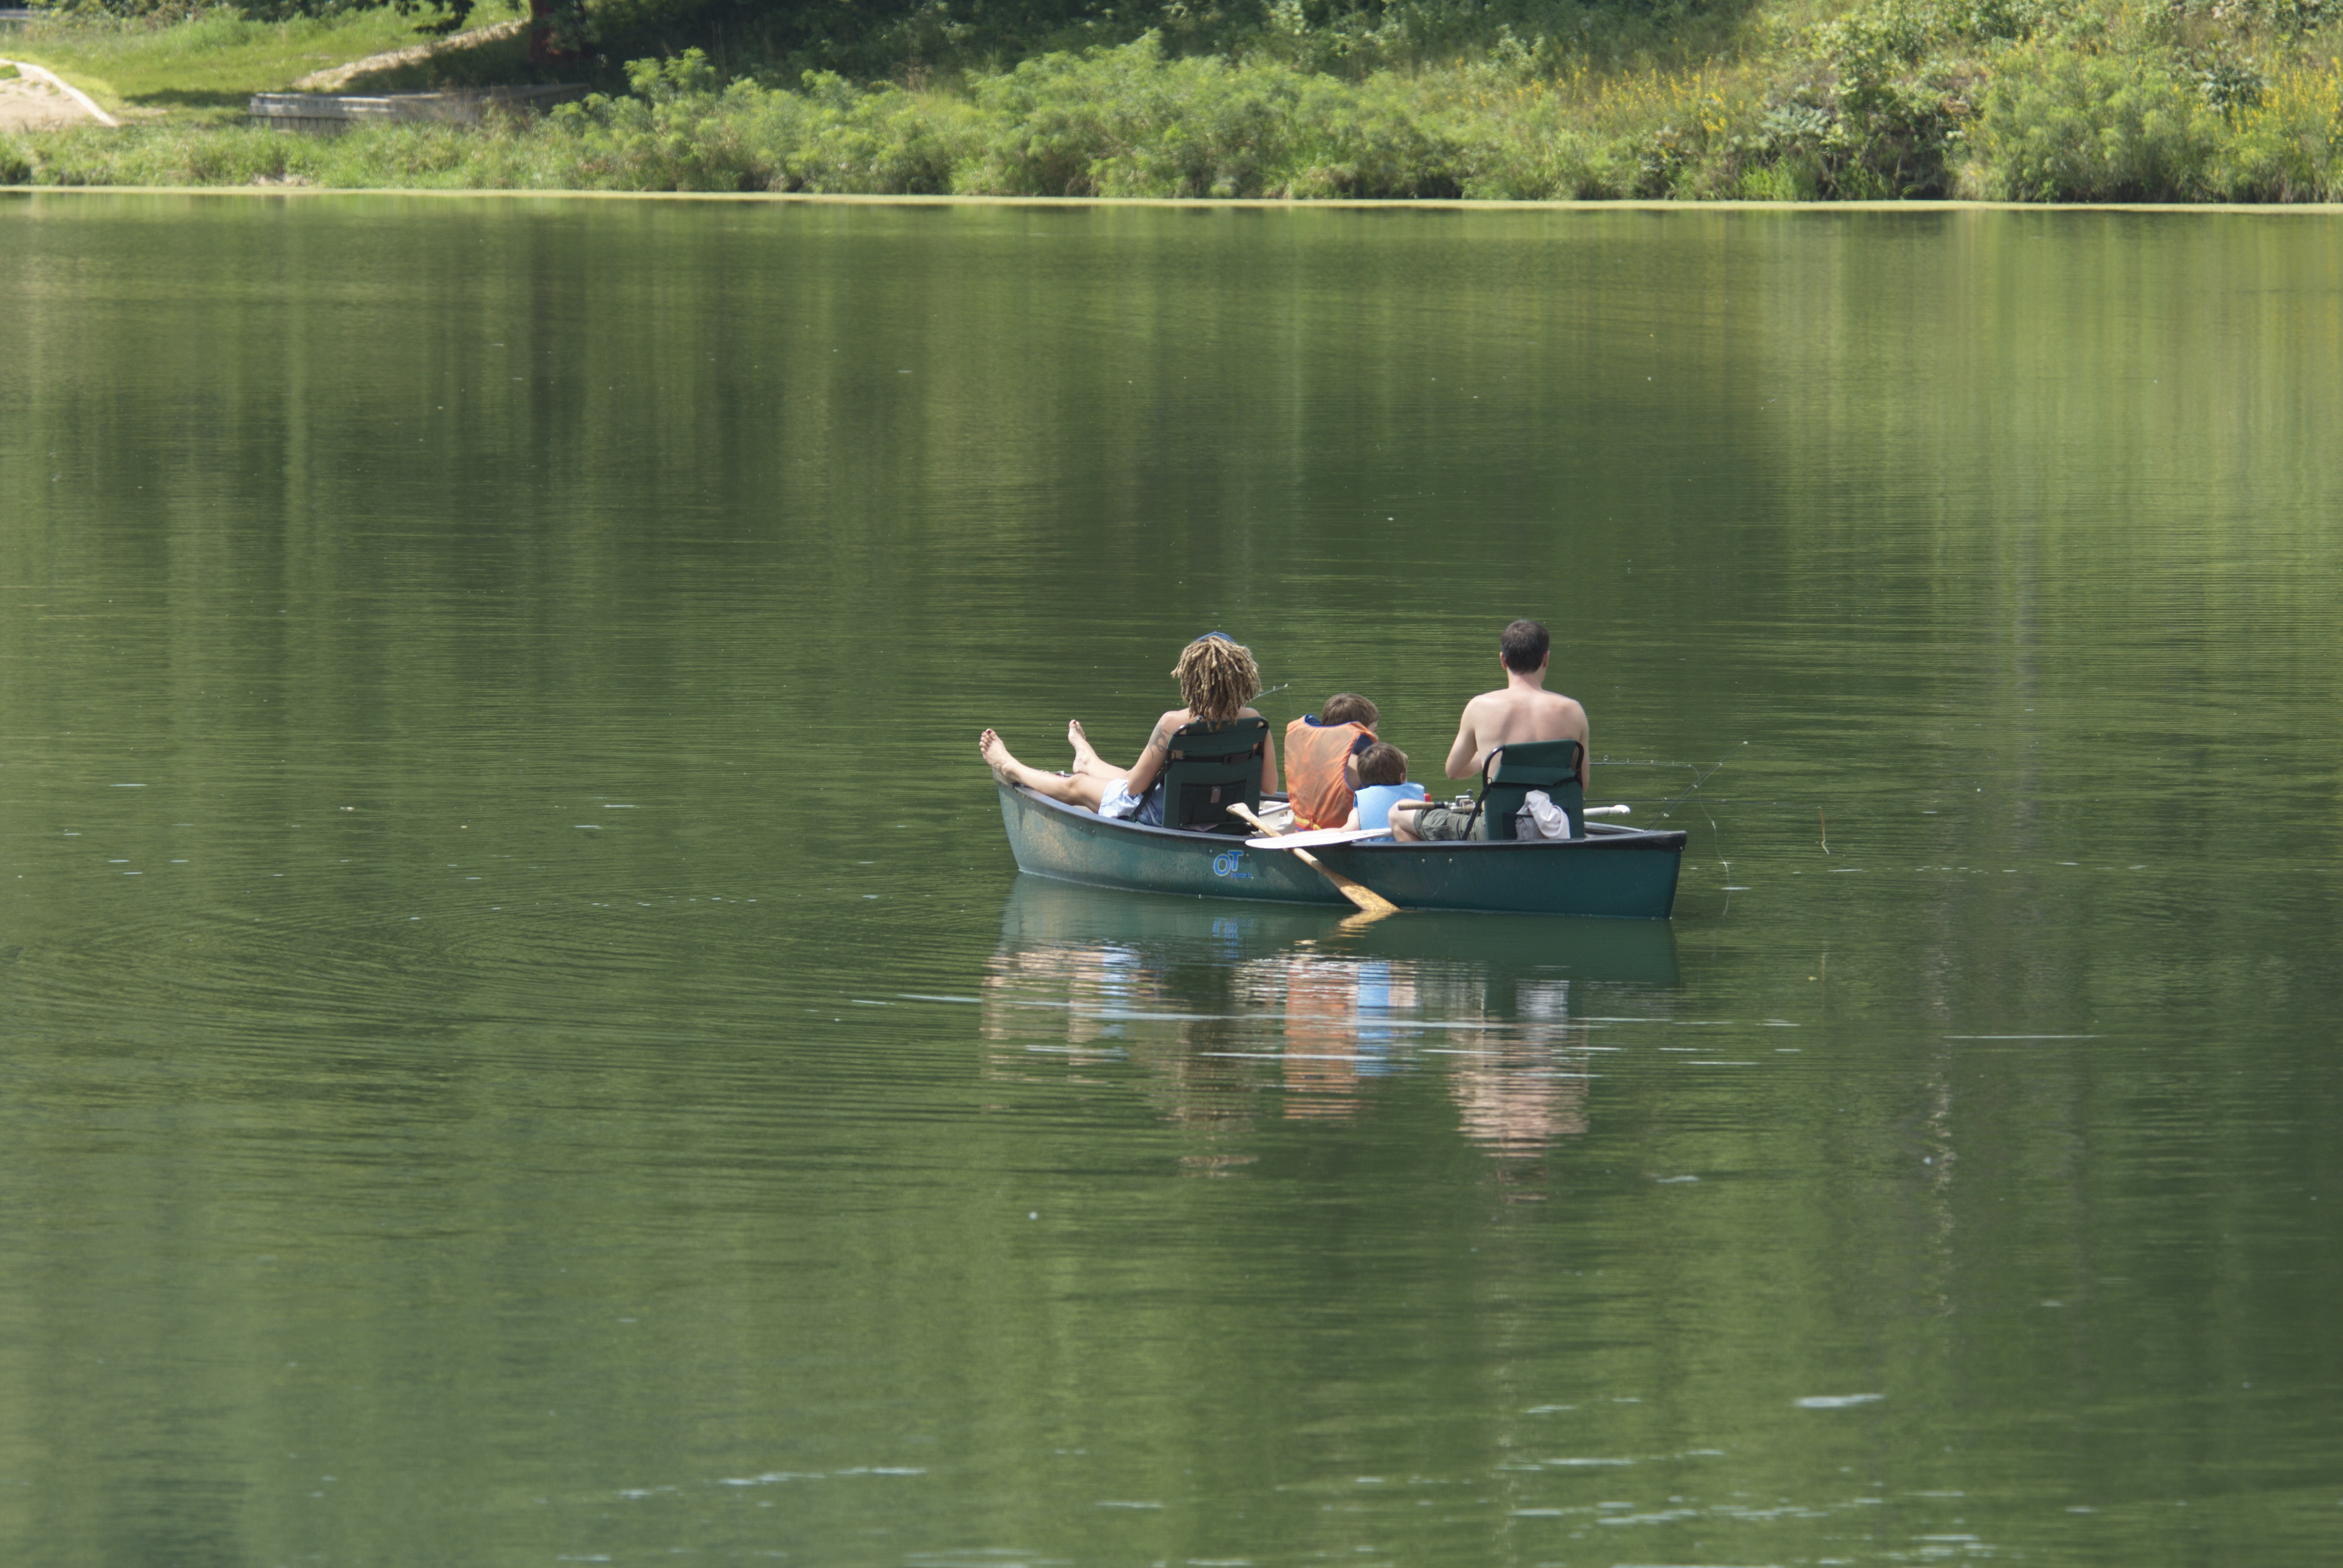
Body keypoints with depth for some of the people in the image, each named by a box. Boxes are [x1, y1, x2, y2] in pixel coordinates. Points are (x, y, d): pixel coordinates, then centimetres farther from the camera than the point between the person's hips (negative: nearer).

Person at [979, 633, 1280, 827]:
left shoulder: (1174, 724, -29)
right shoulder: (1254, 722, -19)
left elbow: (1135, 786, -18)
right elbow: (1269, 787, -8)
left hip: (1161, 819, -5)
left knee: (1075, 786, 24)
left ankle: (1010, 769, 54)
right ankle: (1088, 761, 74)